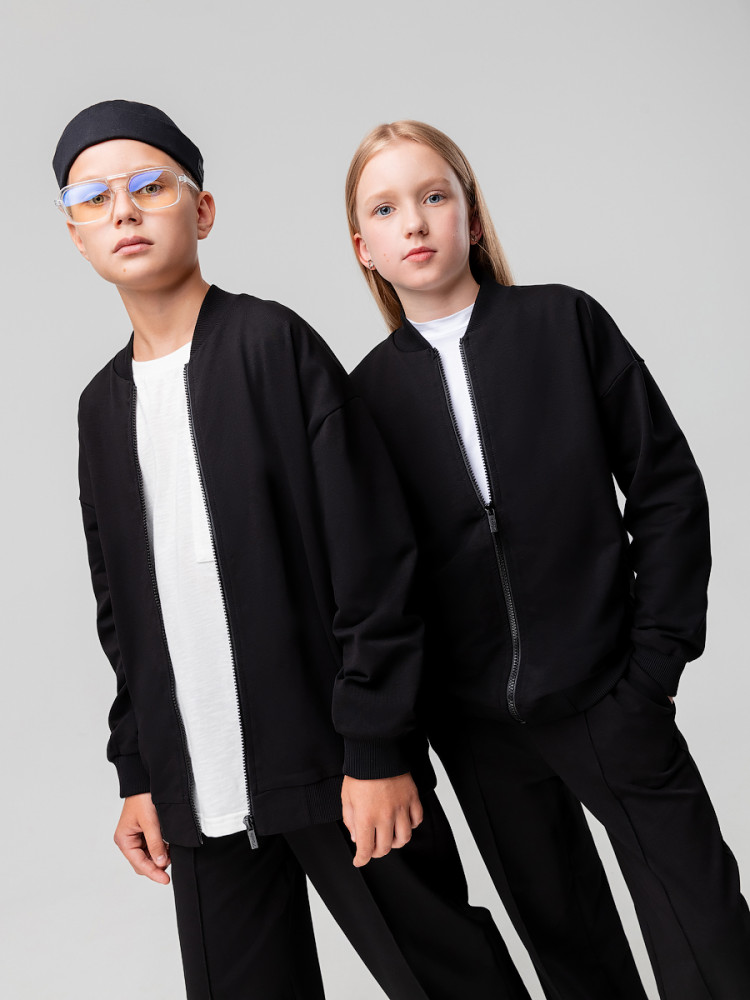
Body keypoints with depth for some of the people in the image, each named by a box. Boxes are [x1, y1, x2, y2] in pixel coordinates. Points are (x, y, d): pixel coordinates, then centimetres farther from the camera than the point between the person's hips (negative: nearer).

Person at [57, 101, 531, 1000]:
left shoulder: (274, 345, -6)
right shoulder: (103, 403, 12)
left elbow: (374, 555, -11)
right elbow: (120, 610, 15)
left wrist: (377, 747, -13)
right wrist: (136, 774, 12)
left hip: (338, 770, -5)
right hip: (198, 797, 5)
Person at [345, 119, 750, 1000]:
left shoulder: (566, 323, -3)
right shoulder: (370, 390, 2)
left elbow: (665, 487, -3)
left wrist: (654, 659, -7)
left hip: (603, 692, -2)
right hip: (475, 723, 2)